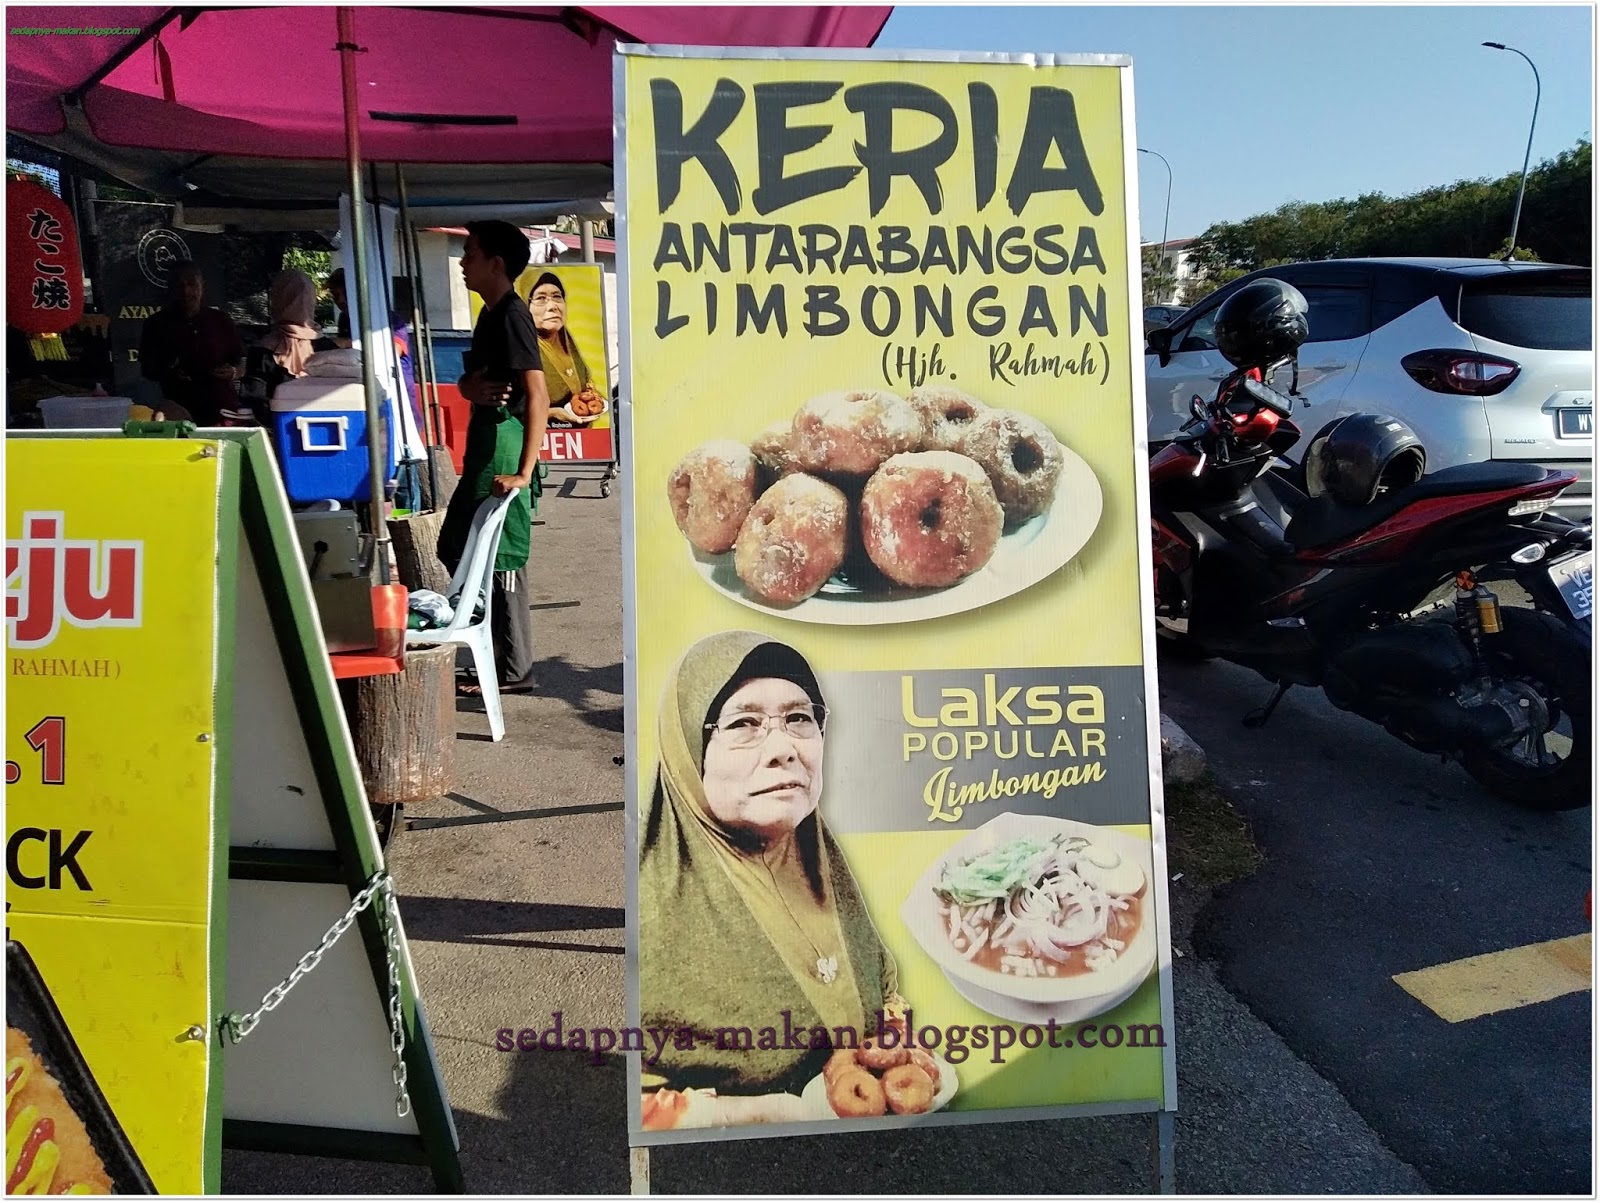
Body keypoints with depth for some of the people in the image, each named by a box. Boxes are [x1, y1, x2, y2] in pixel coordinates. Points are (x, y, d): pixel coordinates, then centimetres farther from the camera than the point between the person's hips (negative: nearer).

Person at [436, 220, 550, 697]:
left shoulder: (512, 315, -15)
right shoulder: (490, 314, 16)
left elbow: (538, 397, -24)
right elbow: (467, 380, 19)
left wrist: (524, 472, -30)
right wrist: (473, 388, -7)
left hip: (504, 441, -11)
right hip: (483, 442, 11)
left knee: (502, 558, -4)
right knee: (455, 547, 17)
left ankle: (514, 670, 5)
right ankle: (495, 649, 26)